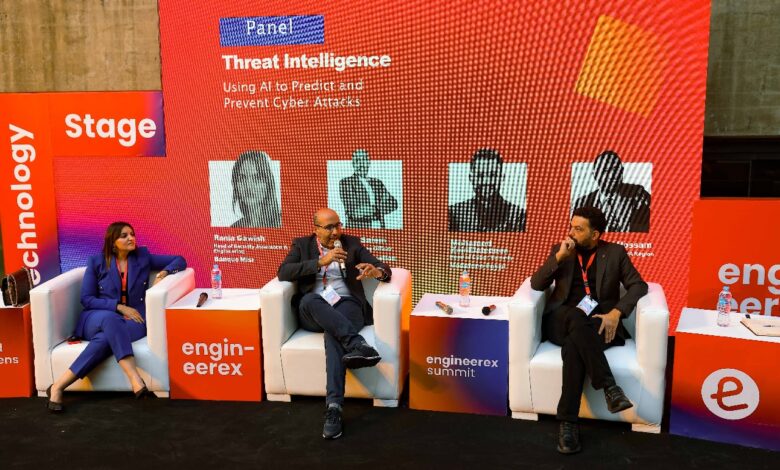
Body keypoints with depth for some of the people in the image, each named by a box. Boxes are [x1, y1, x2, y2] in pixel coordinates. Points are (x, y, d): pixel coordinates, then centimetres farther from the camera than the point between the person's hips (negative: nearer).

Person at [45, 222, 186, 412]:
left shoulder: (143, 256, 13)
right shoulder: (96, 261, 8)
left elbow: (180, 260, 16)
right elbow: (86, 299, 2)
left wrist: (163, 273, -6)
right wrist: (119, 307, -11)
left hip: (133, 319, 2)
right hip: (98, 318, -2)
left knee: (106, 338, -37)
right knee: (111, 319, -41)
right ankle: (136, 380, -55)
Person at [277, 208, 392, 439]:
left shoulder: (352, 243, 15)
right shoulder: (302, 245, 13)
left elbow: (384, 269, 8)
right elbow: (283, 272, -6)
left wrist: (376, 271, -20)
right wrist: (321, 261, -16)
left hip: (346, 306, 0)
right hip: (313, 313, 1)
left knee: (333, 334, -35)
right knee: (309, 300, -36)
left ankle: (333, 406, -45)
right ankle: (355, 342, -45)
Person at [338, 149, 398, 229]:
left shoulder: (377, 182, 12)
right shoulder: (345, 182, -2)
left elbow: (393, 203, 6)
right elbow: (351, 211, -10)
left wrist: (377, 209, -9)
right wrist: (373, 209, -4)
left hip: (378, 226, 4)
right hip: (357, 227, -3)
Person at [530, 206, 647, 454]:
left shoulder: (615, 252, 10)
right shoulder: (560, 250, 13)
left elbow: (638, 285, 3)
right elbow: (536, 284, 4)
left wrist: (615, 313, -15)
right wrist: (559, 257, -9)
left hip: (599, 322, -1)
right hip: (562, 321, 1)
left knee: (573, 346, -36)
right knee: (577, 316, -38)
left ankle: (568, 422, -37)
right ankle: (609, 386, -41)